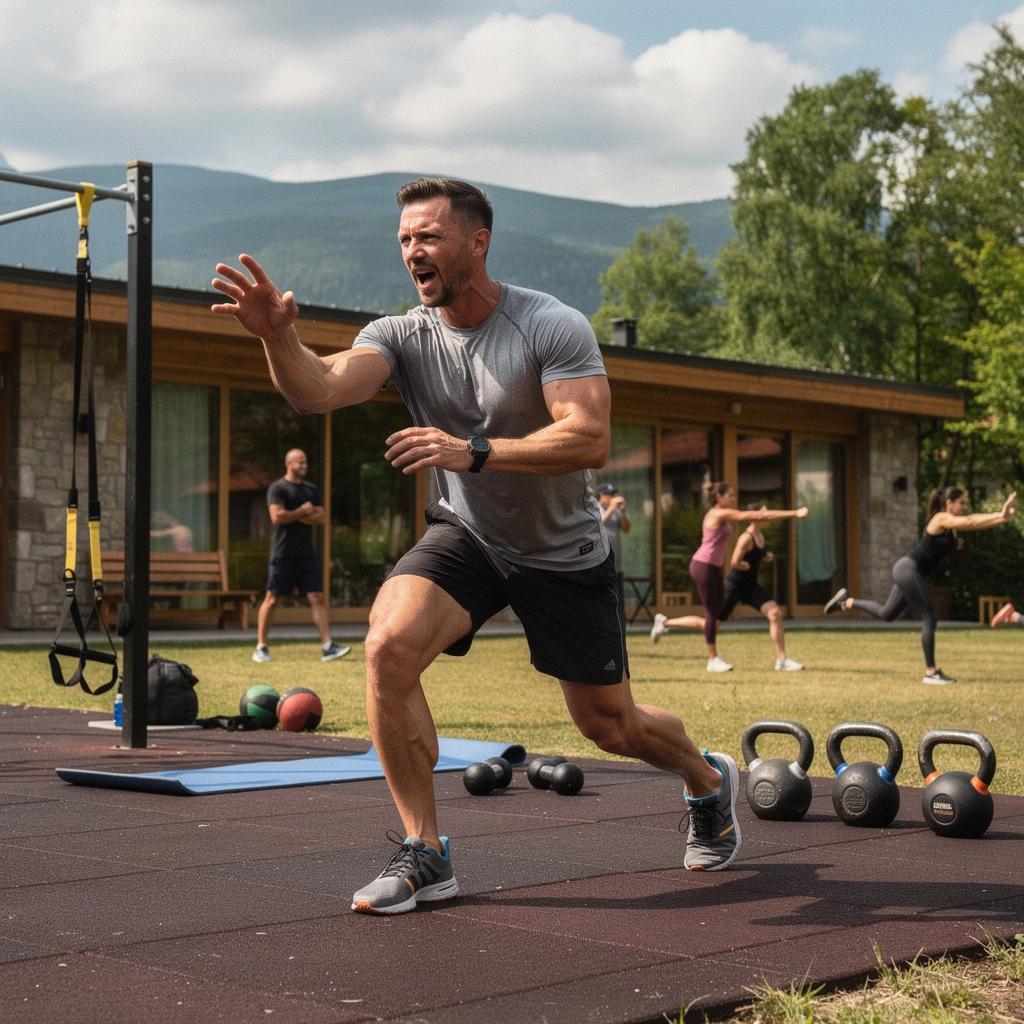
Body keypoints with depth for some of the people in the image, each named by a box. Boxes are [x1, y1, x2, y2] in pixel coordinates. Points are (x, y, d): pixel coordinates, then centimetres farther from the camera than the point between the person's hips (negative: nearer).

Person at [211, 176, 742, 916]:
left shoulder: (553, 328, -21)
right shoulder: (402, 336, -10)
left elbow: (591, 440, -32)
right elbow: (321, 389, -28)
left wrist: (473, 452, -41)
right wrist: (279, 337, -49)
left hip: (564, 555, -2)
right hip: (467, 536, 3)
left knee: (611, 726, 9)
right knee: (389, 646, -26)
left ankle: (709, 780, 46)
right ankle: (426, 856, -13)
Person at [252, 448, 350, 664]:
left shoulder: (311, 489, 15)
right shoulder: (277, 488, -4)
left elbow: (322, 518, 6)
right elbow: (277, 516, -18)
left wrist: (296, 516, -8)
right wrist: (302, 511, -7)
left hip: (307, 554, 5)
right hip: (283, 554, -5)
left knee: (317, 598, -3)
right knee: (272, 599, 1)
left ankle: (327, 646, -6)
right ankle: (261, 647, 10)